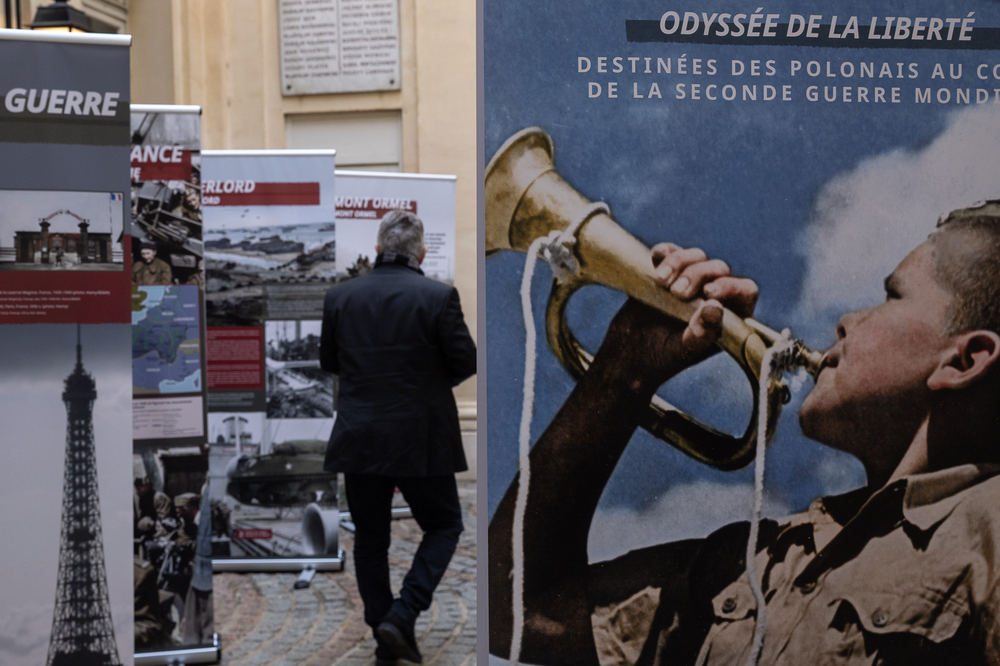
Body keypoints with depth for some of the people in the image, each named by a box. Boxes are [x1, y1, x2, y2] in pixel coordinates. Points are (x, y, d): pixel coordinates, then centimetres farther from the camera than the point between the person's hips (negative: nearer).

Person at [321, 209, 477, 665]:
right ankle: (402, 615, 0)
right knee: (444, 526, 15)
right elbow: (466, 363, -7)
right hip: (421, 439, -3)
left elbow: (329, 362, 9)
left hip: (359, 439, 3)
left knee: (370, 540, 14)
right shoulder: (438, 297, -11)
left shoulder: (340, 297, -1)